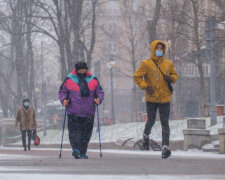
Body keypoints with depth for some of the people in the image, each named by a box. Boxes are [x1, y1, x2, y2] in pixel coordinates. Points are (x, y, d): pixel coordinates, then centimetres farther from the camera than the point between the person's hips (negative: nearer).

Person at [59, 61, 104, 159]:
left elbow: (100, 92, 16)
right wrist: (64, 99, -7)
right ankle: (76, 149, -23)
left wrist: (99, 99, -4)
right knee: (74, 130, -15)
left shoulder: (93, 80, 10)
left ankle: (83, 152, 9)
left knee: (86, 132, 2)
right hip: (73, 112, -2)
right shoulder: (69, 79, 6)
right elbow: (62, 91, 12)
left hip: (88, 112, 2)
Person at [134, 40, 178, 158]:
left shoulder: (168, 63, 7)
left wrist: (171, 78, -3)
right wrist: (145, 86, -12)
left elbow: (175, 75, 21)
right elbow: (137, 76, 1)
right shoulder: (146, 64, -3)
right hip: (151, 98, -2)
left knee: (165, 122, -7)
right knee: (151, 121, 7)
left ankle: (165, 146, -13)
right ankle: (146, 135, 41)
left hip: (165, 98, 2)